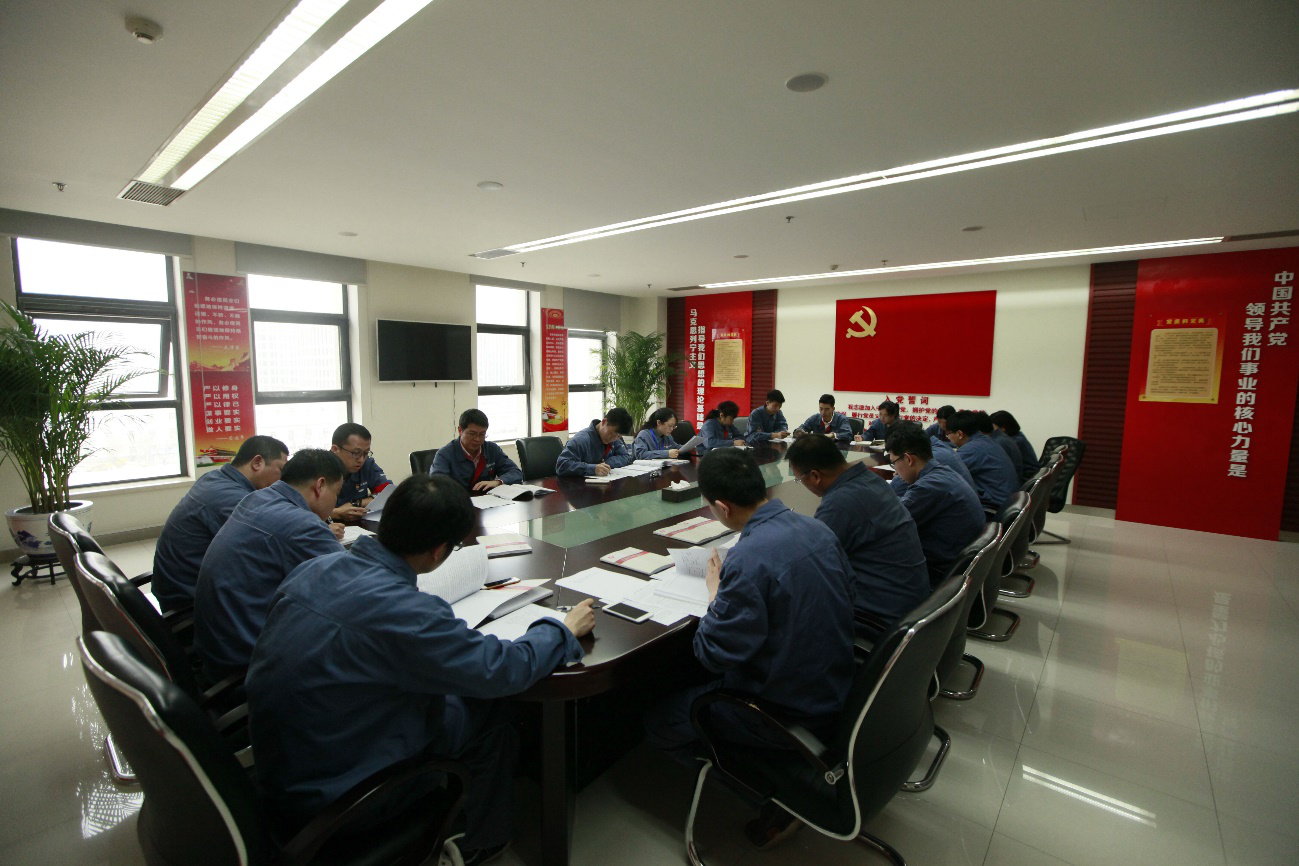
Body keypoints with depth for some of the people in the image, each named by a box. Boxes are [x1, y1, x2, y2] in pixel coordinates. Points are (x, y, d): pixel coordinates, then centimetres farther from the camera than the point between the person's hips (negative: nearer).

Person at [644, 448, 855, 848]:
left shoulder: (748, 559, -31)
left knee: (659, 722, 6)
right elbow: (847, 590, 11)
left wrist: (716, 591, -8)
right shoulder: (817, 528, -6)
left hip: (789, 710, -8)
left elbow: (714, 654, -25)